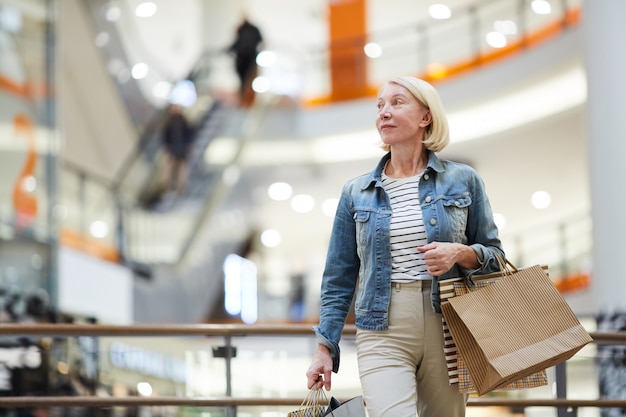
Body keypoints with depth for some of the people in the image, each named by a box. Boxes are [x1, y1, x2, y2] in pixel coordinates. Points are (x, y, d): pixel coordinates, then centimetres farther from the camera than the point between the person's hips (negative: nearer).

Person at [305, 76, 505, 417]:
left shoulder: (463, 181, 7)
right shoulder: (356, 193, 9)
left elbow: (494, 255, 11)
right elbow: (339, 279, 12)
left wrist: (461, 254, -11)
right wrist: (325, 347, 5)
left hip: (447, 330, 1)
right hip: (383, 334, 0)